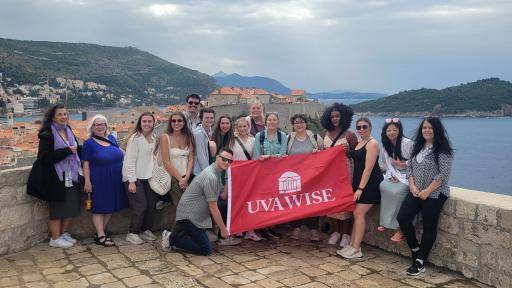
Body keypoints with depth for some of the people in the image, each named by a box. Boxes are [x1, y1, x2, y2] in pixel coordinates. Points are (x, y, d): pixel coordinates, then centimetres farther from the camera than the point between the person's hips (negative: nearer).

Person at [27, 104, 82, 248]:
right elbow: (45, 157, -20)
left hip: (71, 176, 7)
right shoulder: (47, 135, -11)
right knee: (57, 209, 2)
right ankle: (55, 238, 16)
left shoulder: (69, 131, 11)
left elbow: (76, 150, 22)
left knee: (71, 207, 12)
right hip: (56, 178, -7)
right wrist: (67, 151, -21)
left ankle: (64, 233, 29)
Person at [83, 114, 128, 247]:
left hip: (115, 180, 6)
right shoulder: (89, 143, -6)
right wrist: (87, 182, -14)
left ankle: (99, 232, 21)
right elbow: (86, 164, -8)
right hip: (99, 181, -6)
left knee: (110, 207, 10)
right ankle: (101, 236, 4)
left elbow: (120, 153, 23)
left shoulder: (111, 138, 8)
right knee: (99, 208, 0)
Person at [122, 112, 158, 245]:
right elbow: (130, 161, -15)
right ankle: (132, 233, 8)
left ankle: (146, 230, 25)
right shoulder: (135, 138, -13)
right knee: (141, 206, -8)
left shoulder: (153, 138, 8)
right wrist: (131, 181, -18)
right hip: (134, 178, -7)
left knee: (152, 205, 8)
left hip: (147, 177, 7)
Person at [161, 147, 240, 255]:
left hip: (196, 214, 9)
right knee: (206, 250, -8)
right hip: (188, 216, -9)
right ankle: (172, 238, 0)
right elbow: (213, 207, -19)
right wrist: (223, 229, -12)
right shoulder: (211, 177, -23)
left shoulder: (216, 173, 7)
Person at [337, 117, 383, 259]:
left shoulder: (372, 144, -12)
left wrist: (360, 188, -21)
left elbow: (368, 168, -18)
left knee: (359, 213, -9)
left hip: (370, 183, -8)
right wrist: (356, 186, 5)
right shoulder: (360, 143, 15)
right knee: (356, 213, 8)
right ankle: (352, 245, 12)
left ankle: (356, 249, -5)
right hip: (359, 181, 8)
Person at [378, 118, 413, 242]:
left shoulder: (408, 143, -14)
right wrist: (390, 175, -5)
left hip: (408, 175, -6)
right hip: (394, 176, 6)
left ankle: (401, 228, -23)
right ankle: (386, 221, -14)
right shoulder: (385, 146, 7)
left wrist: (403, 165, -23)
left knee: (397, 191, -32)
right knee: (383, 186, -25)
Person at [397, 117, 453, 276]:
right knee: (402, 218, -5)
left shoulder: (442, 150, -10)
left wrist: (427, 191, -17)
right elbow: (410, 167, 12)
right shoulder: (418, 146, 12)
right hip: (416, 192, 6)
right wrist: (412, 186, -4)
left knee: (429, 227, 1)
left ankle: (420, 263, 9)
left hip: (435, 194, -6)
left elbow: (444, 174, -16)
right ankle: (415, 249, 17)